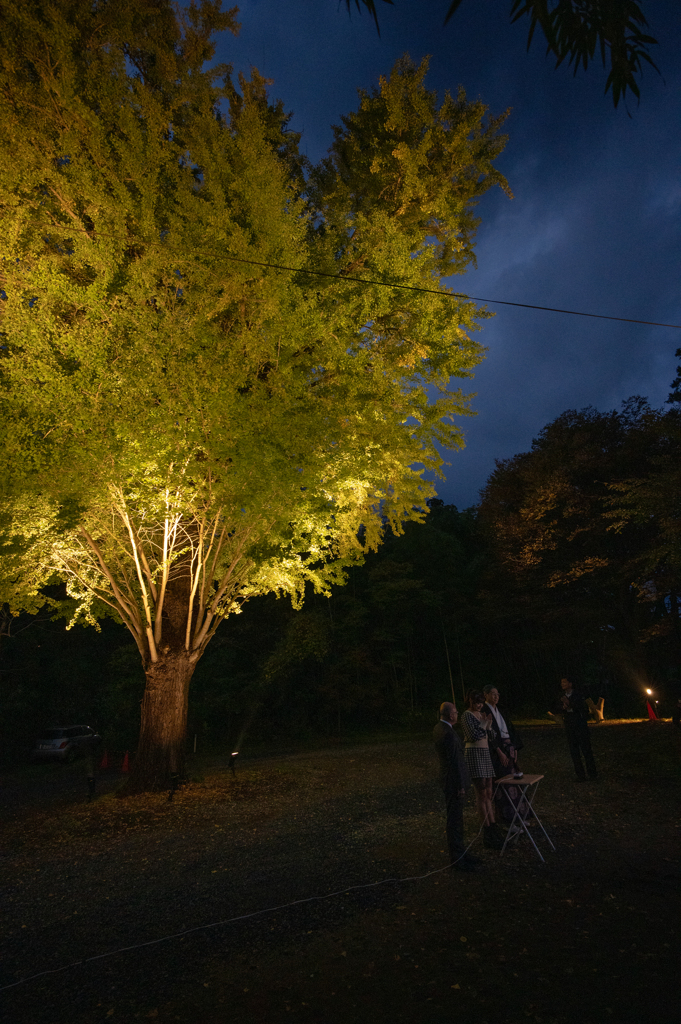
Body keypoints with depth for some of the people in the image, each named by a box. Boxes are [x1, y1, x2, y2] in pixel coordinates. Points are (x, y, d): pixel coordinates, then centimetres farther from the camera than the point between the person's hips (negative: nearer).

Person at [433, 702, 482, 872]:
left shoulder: (438, 728, 5)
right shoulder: (448, 734, -27)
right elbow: (454, 762, -23)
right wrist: (460, 786, -18)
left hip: (449, 779, 10)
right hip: (454, 781, -10)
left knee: (456, 818, 21)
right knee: (455, 820, 3)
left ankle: (460, 853, 34)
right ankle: (456, 859, 14)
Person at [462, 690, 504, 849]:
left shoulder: (481, 714, 14)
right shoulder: (467, 715, -11)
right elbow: (473, 735, -19)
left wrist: (488, 725, 1)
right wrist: (484, 724, -10)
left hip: (485, 753, 8)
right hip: (474, 754, -8)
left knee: (488, 793, 11)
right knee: (481, 794, -3)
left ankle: (493, 827, 17)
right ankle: (488, 833, 3)